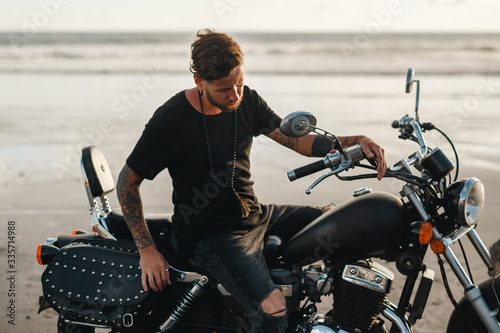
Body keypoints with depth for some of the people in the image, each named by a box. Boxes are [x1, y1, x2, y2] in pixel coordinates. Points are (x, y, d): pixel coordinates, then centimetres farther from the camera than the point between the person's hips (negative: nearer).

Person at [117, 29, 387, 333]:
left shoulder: (247, 100, 2)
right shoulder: (171, 119, -16)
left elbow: (294, 138, 6)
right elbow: (128, 181, -9)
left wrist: (354, 142, -10)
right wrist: (147, 249, -14)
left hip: (254, 214, 8)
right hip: (210, 235, -7)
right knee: (272, 308, -30)